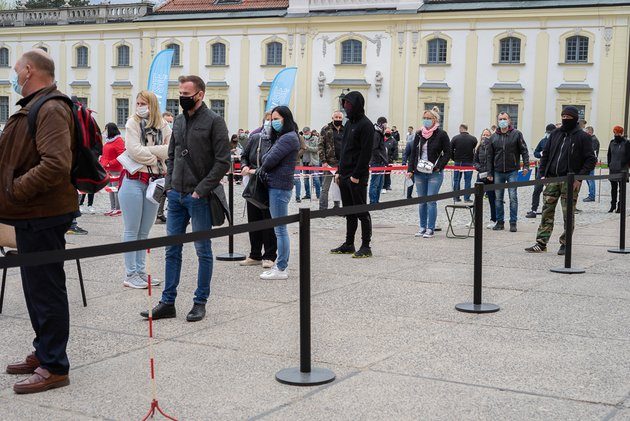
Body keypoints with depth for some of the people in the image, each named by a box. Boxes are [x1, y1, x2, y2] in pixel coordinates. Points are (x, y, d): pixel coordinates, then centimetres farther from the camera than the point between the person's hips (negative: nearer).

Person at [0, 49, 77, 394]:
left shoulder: (50, 110, -18)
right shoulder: (34, 106, 16)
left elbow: (56, 165, -30)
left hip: (42, 217, -11)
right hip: (33, 214, 11)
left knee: (45, 289, -3)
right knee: (37, 288, 18)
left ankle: (54, 367, 5)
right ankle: (43, 353, 31)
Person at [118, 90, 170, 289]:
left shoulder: (163, 126, 8)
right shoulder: (133, 123, -2)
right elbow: (134, 150, -15)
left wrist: (147, 150, -14)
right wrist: (156, 158, -5)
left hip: (154, 181, 4)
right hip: (134, 181, -4)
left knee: (144, 231, 12)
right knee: (132, 231, 0)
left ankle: (141, 272, 20)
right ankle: (130, 275, 4)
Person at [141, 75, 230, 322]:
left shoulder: (214, 121, -8)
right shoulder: (178, 121, 13)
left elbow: (223, 162, -13)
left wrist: (201, 190, -16)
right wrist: (169, 185, 8)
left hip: (199, 197, -7)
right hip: (176, 196, 7)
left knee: (203, 251, 4)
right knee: (172, 250, 9)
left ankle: (200, 302, 13)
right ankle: (168, 302, 15)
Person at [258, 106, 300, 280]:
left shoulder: (289, 138, -14)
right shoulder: (281, 137, 19)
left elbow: (271, 159, -17)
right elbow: (267, 158, 19)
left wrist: (261, 169, 0)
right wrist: (264, 169, 1)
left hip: (279, 187, -10)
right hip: (276, 186, 10)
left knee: (280, 229, -6)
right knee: (280, 229, 13)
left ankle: (281, 269, -1)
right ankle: (282, 265, 19)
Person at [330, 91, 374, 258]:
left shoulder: (365, 125, -10)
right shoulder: (349, 123, 16)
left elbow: (366, 152, -16)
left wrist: (356, 175, -19)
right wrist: (339, 171, 14)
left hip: (358, 177, -8)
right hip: (345, 175, 8)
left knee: (361, 212, -3)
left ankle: (366, 247, 2)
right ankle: (349, 244, 20)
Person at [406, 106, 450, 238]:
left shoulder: (441, 134, -4)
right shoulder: (419, 134, 10)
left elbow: (447, 153, -2)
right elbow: (413, 152, 14)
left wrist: (438, 167, -11)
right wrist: (410, 170, 6)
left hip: (434, 174, -5)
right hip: (419, 173, 5)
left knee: (431, 201, -6)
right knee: (421, 202, 8)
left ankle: (430, 229, 1)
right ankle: (422, 227, 16)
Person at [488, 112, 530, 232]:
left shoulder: (516, 134, 1)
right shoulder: (494, 137, 9)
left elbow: (524, 150, 1)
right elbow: (491, 156, 12)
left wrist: (526, 165, -10)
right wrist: (490, 173, 9)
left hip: (512, 171, -3)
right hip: (498, 172, 3)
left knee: (513, 197, -5)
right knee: (498, 198, 6)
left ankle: (513, 223, 1)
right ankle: (500, 222, 14)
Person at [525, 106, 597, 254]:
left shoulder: (582, 137, -3)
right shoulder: (555, 134, 12)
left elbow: (591, 160, -5)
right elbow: (545, 154, 16)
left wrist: (579, 178, -13)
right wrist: (543, 174, 5)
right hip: (552, 179, 4)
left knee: (568, 213, 1)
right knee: (547, 211, 3)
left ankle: (565, 244, 10)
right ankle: (541, 243, 7)